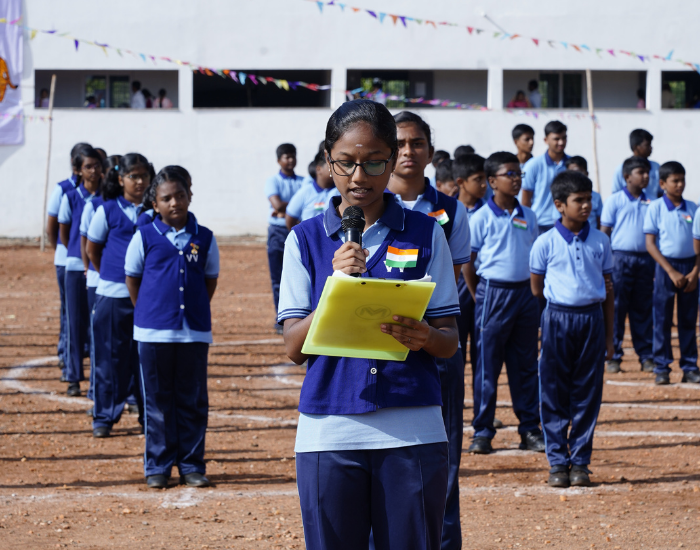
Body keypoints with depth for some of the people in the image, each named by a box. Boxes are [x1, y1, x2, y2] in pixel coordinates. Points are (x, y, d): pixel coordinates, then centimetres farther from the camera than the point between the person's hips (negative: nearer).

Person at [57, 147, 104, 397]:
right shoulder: (71, 198, 1)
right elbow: (64, 233, 8)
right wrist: (82, 257, 5)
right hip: (76, 265, 0)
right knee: (76, 321, 2)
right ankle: (73, 377, 9)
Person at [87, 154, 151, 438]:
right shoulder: (108, 211, -1)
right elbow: (92, 249, 8)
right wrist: (110, 274, 10)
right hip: (113, 294, -2)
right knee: (111, 355, 1)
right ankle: (104, 417, 9)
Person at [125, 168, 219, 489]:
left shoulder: (204, 239, 5)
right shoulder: (144, 237, 0)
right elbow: (132, 278, 8)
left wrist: (196, 311, 10)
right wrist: (149, 312, 7)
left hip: (195, 331, 1)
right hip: (153, 331, -1)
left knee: (193, 401, 5)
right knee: (158, 401, 4)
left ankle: (191, 466, 13)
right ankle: (157, 467, 11)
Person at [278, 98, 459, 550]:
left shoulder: (425, 233, 6)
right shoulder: (307, 238, 7)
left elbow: (450, 340, 7)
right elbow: (294, 347, 2)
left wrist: (423, 337, -17)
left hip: (413, 432, 0)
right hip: (329, 432, 0)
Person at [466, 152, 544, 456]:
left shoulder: (528, 217, 9)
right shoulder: (481, 218, -6)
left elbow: (535, 256, 15)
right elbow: (467, 261, -3)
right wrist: (477, 296, -4)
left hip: (525, 292, 5)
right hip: (494, 292, -5)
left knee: (525, 365, 9)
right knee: (488, 365, 0)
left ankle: (530, 429, 14)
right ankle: (482, 431, 6)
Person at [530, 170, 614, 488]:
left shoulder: (600, 242, 6)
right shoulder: (546, 243, -2)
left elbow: (608, 289, 11)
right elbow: (536, 288, 7)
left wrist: (609, 334, 10)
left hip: (592, 319, 2)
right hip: (558, 319, -2)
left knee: (588, 393, 4)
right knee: (554, 394, 1)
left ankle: (580, 462, 12)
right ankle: (557, 462, 8)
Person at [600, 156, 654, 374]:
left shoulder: (650, 203, 11)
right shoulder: (615, 201, 1)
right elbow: (604, 233, 0)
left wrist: (657, 262, 9)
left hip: (645, 259, 3)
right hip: (621, 257, -3)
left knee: (643, 309, 6)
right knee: (616, 308, -2)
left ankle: (646, 356, 10)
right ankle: (613, 356, 3)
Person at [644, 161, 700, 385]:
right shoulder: (655, 208, -3)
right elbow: (650, 244, -5)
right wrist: (672, 272, -11)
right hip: (666, 266, -3)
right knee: (662, 320, 0)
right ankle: (661, 369, 5)